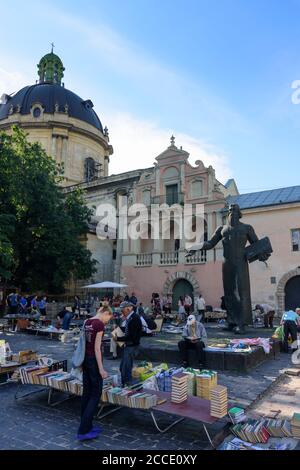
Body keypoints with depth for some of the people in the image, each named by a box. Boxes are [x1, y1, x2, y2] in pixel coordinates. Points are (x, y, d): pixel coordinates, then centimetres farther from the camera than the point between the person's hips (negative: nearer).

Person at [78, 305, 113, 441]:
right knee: (95, 395, 1)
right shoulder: (99, 324, -18)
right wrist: (101, 369, -17)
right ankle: (83, 431, 2)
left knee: (86, 393, 15)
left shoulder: (87, 322, 8)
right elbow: (97, 348, -20)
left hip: (85, 359, 9)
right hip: (93, 360, -9)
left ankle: (87, 426, 25)